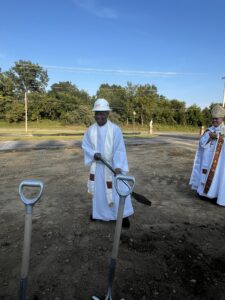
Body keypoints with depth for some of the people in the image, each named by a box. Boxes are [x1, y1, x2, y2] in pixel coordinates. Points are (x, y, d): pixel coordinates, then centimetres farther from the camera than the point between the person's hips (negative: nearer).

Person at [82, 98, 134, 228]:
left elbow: (119, 149, -18)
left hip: (111, 166, -3)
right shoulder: (91, 129, -2)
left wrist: (118, 166, -28)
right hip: (96, 165, 4)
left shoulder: (115, 129, -14)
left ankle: (123, 214, 20)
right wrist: (93, 154, -15)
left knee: (117, 190, 2)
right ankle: (98, 212, 37)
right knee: (98, 189, 16)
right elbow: (85, 145, 5)